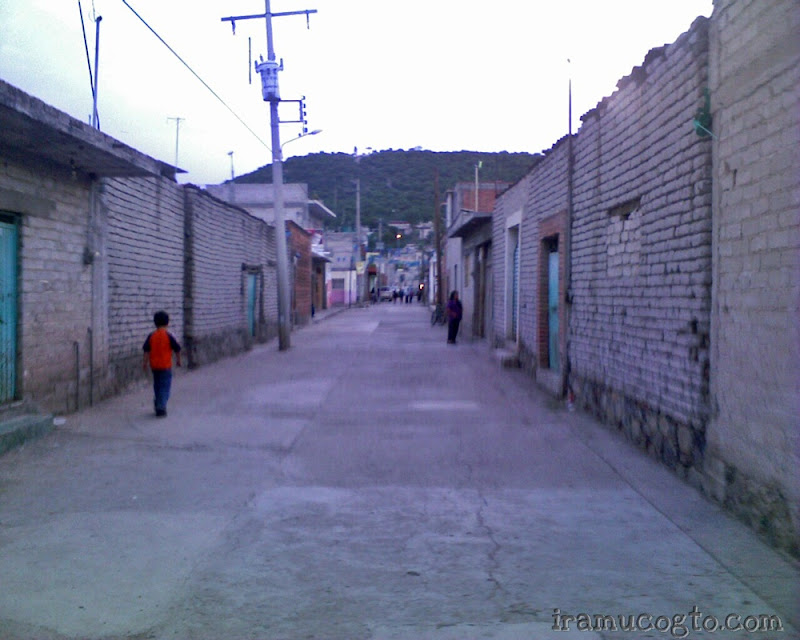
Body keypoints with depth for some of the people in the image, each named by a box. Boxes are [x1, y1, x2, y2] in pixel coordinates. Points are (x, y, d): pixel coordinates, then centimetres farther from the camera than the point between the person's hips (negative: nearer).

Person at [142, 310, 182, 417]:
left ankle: (158, 406, 27)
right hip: (166, 365, -4)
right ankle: (161, 407, -15)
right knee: (165, 387, -3)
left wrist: (144, 362, 7)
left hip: (154, 365, 4)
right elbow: (177, 349, -4)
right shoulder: (168, 336, -9)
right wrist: (178, 360, 11)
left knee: (157, 386, 19)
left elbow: (146, 350, 0)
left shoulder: (151, 336, 0)